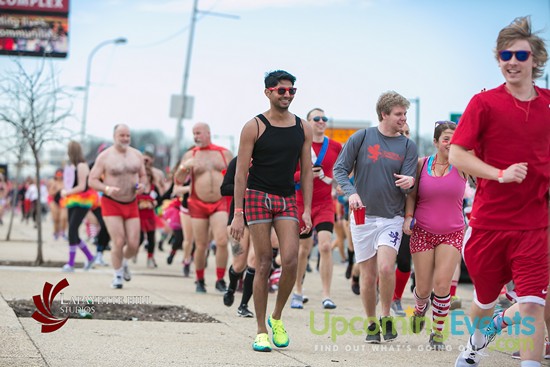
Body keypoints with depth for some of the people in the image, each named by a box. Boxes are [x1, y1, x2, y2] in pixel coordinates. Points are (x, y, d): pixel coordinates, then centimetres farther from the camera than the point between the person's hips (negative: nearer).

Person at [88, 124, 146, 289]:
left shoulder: (136, 155, 5)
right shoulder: (104, 156, -7)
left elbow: (142, 175, 18)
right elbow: (92, 181, -7)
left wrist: (141, 185, -5)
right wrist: (107, 189, -24)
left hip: (131, 204, 4)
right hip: (111, 204, -4)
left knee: (133, 244, -1)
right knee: (118, 242, -12)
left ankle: (124, 262, 33)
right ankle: (118, 275, 8)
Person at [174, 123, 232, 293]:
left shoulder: (225, 153, 6)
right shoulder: (190, 155, 5)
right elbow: (178, 180, -2)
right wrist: (184, 167, -19)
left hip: (220, 204, 0)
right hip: (198, 205, 0)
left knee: (222, 242, -16)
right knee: (201, 246, 2)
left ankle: (220, 280, -6)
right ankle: (200, 281, 19)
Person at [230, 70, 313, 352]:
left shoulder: (303, 128, 8)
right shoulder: (254, 127, -4)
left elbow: (307, 172, 11)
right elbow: (241, 172, -5)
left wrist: (307, 210, 3)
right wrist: (238, 214, -10)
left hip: (287, 201, 3)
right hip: (258, 198, -3)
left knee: (290, 260, -13)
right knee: (264, 264, -4)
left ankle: (276, 318, 9)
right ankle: (261, 331, 4)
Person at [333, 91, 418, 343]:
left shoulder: (408, 146, 3)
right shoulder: (361, 138, 0)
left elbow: (407, 187, -1)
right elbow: (340, 169, 1)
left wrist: (409, 182, -25)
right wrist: (351, 192, -17)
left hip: (392, 217, 0)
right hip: (363, 216, 0)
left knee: (386, 268, -18)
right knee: (368, 276, 2)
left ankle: (386, 317, 3)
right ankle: (371, 323, 21)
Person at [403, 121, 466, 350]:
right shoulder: (422, 164, 1)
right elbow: (412, 194, 8)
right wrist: (408, 216, -5)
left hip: (452, 234, -1)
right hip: (422, 232, 1)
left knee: (442, 284, -15)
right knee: (423, 289, 4)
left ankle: (438, 332, 5)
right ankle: (420, 308, 42)